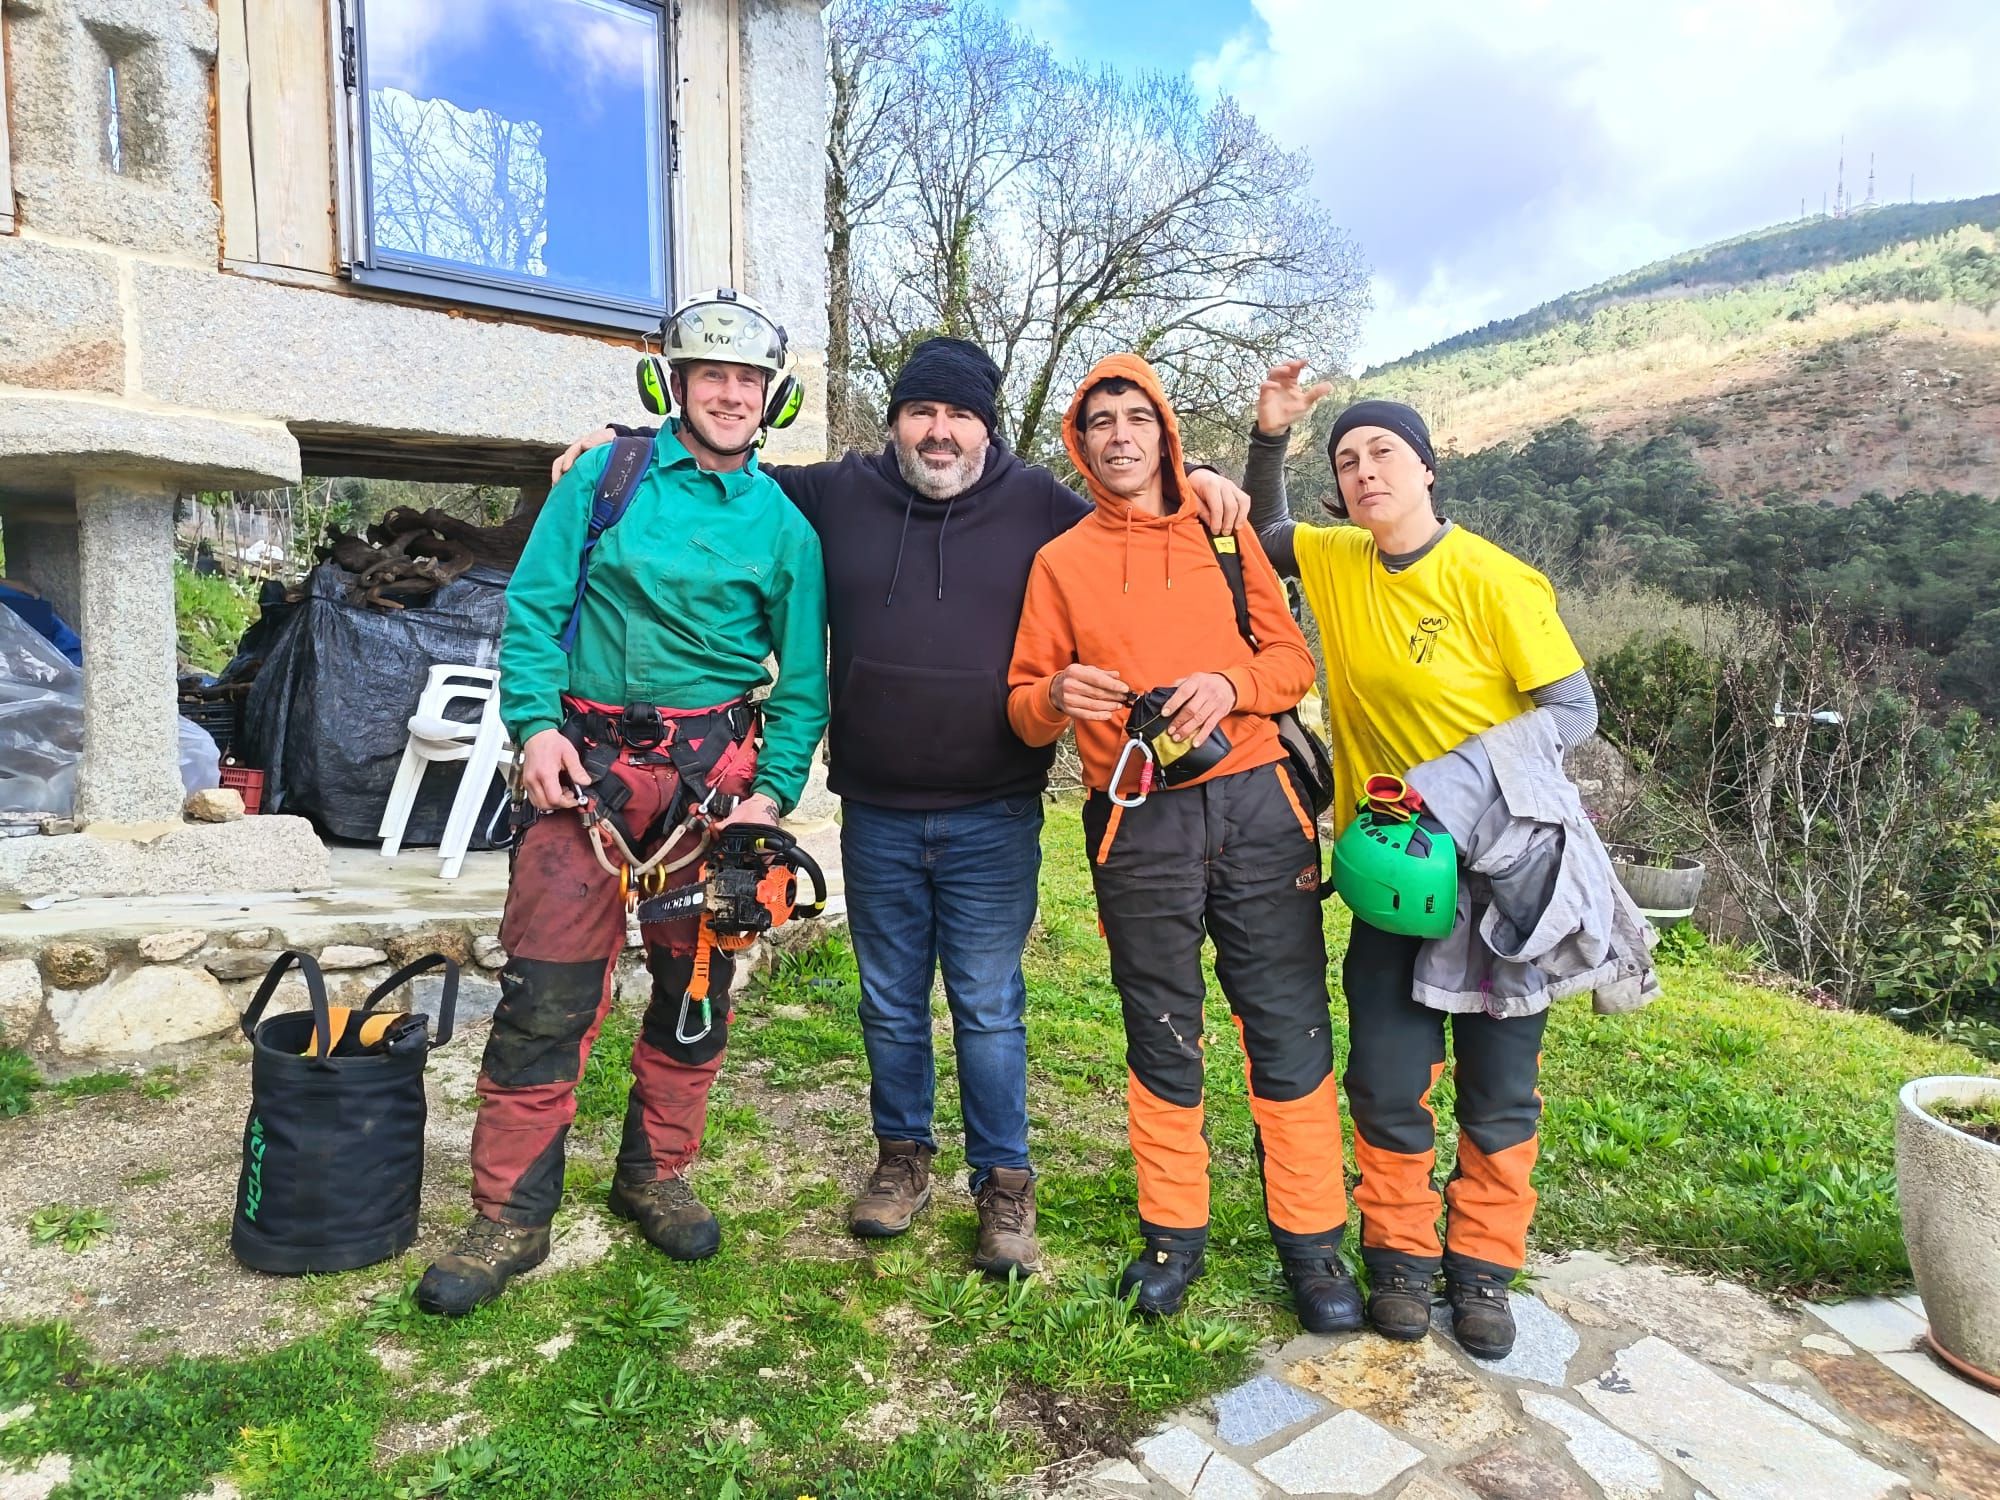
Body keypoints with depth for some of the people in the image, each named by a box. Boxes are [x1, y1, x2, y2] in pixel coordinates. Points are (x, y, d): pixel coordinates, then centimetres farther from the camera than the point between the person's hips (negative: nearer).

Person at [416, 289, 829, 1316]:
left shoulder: (784, 526, 7)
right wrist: (535, 723, -10)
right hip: (588, 760, -1)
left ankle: (655, 1175, 29)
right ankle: (510, 1217, 12)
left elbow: (803, 679, 6)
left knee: (695, 983, 9)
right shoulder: (603, 479, 6)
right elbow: (532, 605, 3)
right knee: (546, 991, -3)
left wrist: (773, 790, -7)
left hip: (713, 769, 2)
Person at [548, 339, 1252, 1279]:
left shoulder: (1038, 504, 0)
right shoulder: (840, 494, 5)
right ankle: (902, 1156, 36)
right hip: (876, 815, 2)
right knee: (891, 1003, 16)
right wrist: (625, 443, 10)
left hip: (994, 820, -2)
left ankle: (1004, 1184, 22)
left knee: (988, 1008, 5)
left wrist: (1193, 486, -5)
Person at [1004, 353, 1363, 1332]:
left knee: (1289, 1027, 2)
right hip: (1137, 824, 0)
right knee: (1162, 1038, 8)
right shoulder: (1060, 562, 11)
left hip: (1253, 803, 1)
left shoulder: (1225, 536, 13)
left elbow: (1292, 657, 10)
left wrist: (1231, 683, -11)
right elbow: (1022, 707, 6)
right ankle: (1173, 1234, 24)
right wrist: (1056, 696, -16)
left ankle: (1310, 1239, 17)